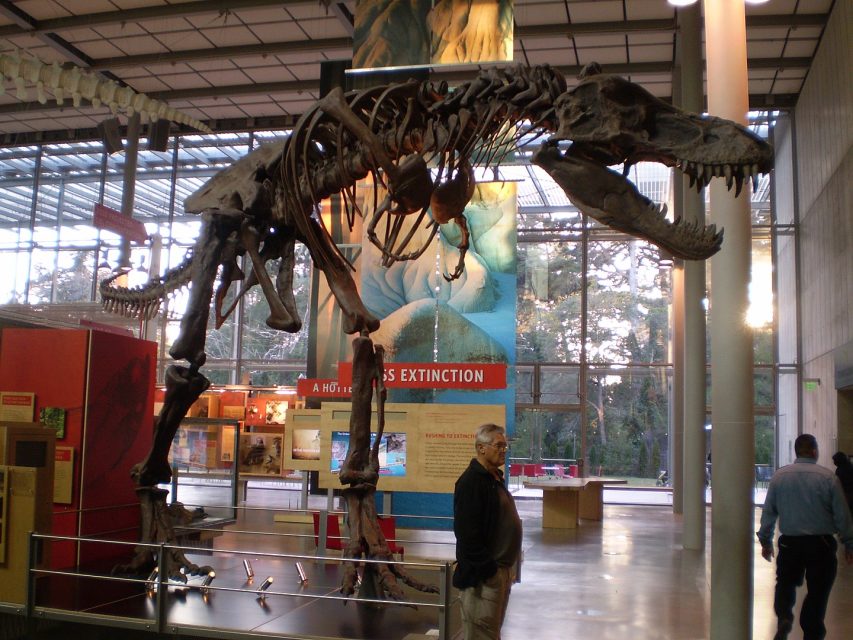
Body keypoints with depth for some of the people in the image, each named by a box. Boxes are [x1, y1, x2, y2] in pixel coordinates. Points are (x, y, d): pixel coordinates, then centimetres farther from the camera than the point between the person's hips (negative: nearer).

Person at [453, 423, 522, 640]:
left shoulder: (495, 478, 14)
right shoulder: (471, 481, -17)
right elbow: (468, 533, -23)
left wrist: (509, 566, 16)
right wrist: (487, 569, -22)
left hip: (500, 569, 10)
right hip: (483, 573, -10)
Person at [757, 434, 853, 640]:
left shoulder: (779, 476, -2)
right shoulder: (828, 477, -9)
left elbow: (768, 511, 3)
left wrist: (765, 540, 13)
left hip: (790, 542, 2)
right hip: (821, 544, -2)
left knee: (785, 584, 17)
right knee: (817, 591, 9)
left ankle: (784, 618, -5)